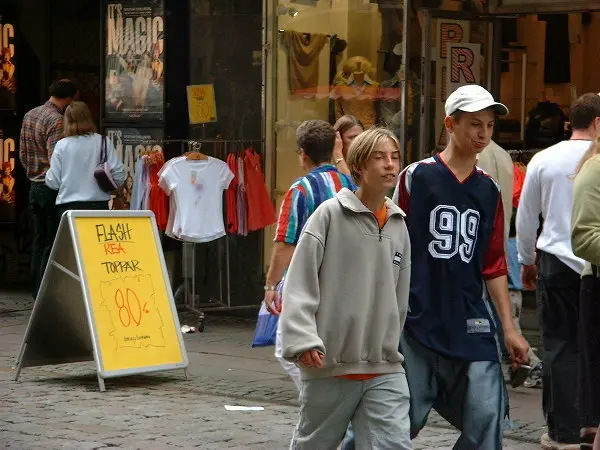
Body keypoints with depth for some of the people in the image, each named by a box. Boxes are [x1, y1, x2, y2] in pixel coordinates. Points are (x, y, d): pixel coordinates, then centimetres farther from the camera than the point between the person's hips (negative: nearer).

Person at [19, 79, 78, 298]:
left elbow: (22, 154, 15)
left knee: (39, 241, 14)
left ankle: (36, 294, 18)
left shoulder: (30, 115, 10)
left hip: (35, 187, 9)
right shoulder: (56, 121, -17)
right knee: (53, 244, -4)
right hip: (52, 188, -9)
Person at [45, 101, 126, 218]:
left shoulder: (61, 146, -2)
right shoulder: (104, 143, -1)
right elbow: (119, 175, -3)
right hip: (99, 206, 1)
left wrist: (48, 174, 22)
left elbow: (53, 183, 0)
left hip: (68, 207, 0)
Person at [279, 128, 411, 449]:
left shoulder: (398, 226, 10)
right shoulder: (331, 215, -6)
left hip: (385, 370, 4)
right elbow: (300, 284, -11)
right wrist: (303, 340, -21)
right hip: (330, 365, -4)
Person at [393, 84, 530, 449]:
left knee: (487, 420, -4)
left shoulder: (488, 190, 10)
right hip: (417, 321, -4)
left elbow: (494, 265, 15)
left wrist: (510, 327, 12)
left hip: (471, 326, 4)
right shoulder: (417, 177, -3)